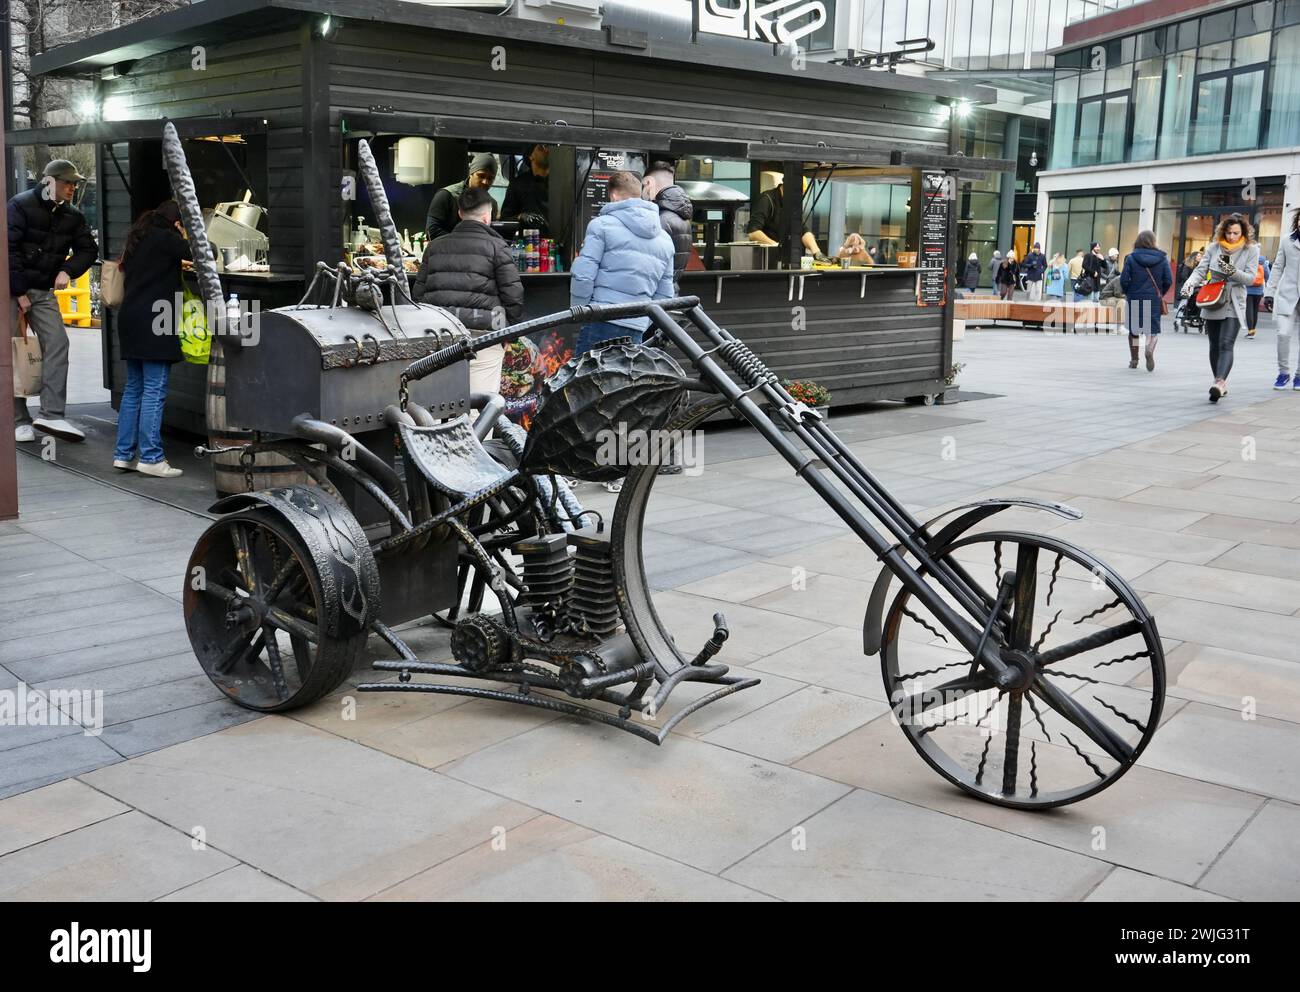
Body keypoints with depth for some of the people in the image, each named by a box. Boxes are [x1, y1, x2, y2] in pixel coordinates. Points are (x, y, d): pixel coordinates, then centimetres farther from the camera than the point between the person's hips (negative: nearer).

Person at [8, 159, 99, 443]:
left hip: (43, 291, 5)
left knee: (56, 344, -12)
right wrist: (20, 292, -18)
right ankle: (19, 421, 2)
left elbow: (88, 249, 10)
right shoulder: (21, 206, -10)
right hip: (12, 289, -5)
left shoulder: (72, 216, 7)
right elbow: (9, 250, -15)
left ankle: (52, 415, -14)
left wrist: (67, 270, -10)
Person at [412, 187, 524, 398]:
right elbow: (513, 294, -4)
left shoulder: (435, 246, 15)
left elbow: (418, 293, 16)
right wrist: (508, 332, 8)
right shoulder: (497, 246, 0)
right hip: (482, 333, -5)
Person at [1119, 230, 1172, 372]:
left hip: (1134, 298, 0)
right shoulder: (1162, 258, -2)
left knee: (1134, 329, 14)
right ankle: (1150, 350, -27)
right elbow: (1168, 280, -3)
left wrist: (1127, 293, 9)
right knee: (1153, 328, 3)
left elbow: (1124, 280, -9)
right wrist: (1160, 294, 12)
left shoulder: (1131, 258, -6)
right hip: (1154, 299, 0)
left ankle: (1134, 360, 19)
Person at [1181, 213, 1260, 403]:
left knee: (1226, 344, -18)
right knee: (1214, 346, 10)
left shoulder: (1251, 250, 0)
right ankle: (1221, 384, 23)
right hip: (1212, 303, 4)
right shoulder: (1214, 247, 5)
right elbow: (1201, 270, 3)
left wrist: (1233, 272, -23)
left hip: (1234, 304, -4)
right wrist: (1190, 283, -18)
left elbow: (1250, 278, -5)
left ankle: (1219, 383, -33)